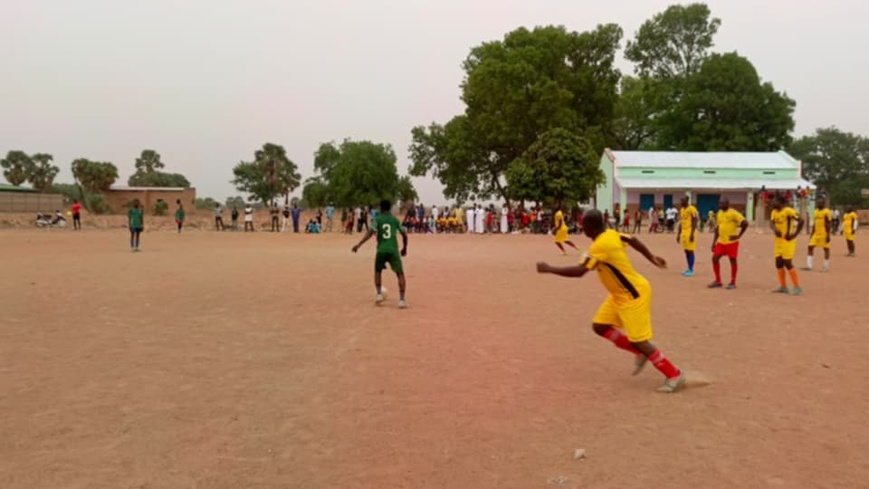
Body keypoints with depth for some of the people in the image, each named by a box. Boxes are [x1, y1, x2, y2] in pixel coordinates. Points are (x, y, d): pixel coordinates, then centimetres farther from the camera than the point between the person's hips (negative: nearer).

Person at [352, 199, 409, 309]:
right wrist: (404, 248, 24)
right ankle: (401, 300, -11)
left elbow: (370, 233, -9)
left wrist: (359, 245, -13)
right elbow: (404, 234, 9)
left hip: (381, 250, 0)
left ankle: (379, 294, 13)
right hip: (393, 250, 0)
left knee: (377, 272, 25)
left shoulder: (377, 219, 5)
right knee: (400, 274, 2)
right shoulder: (395, 220, 11)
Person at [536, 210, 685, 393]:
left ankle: (674, 375, 8)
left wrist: (549, 269, -23)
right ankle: (640, 354, 23)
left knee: (638, 341, -6)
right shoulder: (611, 234, -1)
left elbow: (579, 271, -33)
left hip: (634, 295, -10)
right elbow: (633, 240, 13)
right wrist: (652, 259, 25)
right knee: (599, 326, 11)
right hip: (621, 295, 10)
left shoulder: (601, 245, -29)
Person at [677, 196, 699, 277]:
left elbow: (695, 222, -15)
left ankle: (691, 270, -2)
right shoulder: (681, 210, 14)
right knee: (686, 251, 10)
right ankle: (689, 269, 15)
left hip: (689, 233, -8)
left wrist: (692, 234, -20)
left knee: (690, 251, -6)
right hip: (683, 233, 8)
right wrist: (678, 234, 17)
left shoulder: (692, 209, -12)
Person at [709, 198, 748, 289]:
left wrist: (738, 236, -13)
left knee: (732, 260, 1)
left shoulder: (733, 213, -12)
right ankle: (718, 281, 13)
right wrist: (714, 242, 13)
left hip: (731, 242, -7)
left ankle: (733, 283, 10)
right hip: (721, 242, 7)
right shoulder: (719, 213, 11)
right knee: (715, 258, 2)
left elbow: (745, 223, -16)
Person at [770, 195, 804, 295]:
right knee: (779, 263, 10)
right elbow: (771, 223, -3)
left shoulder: (788, 211, -15)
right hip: (779, 240, 8)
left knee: (787, 263, -9)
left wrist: (795, 234, -19)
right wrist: (775, 229, -25)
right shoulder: (774, 212, 8)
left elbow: (801, 221, -18)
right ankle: (783, 287, 19)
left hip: (788, 241, -8)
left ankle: (797, 287, -1)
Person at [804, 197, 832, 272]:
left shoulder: (827, 212, -9)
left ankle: (826, 266, 11)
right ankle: (809, 266, 0)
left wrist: (828, 235, -17)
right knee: (810, 247, 0)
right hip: (816, 234, 7)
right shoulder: (816, 211, 13)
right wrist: (812, 234, 17)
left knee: (826, 249, 3)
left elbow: (829, 224, -13)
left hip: (824, 234, -7)